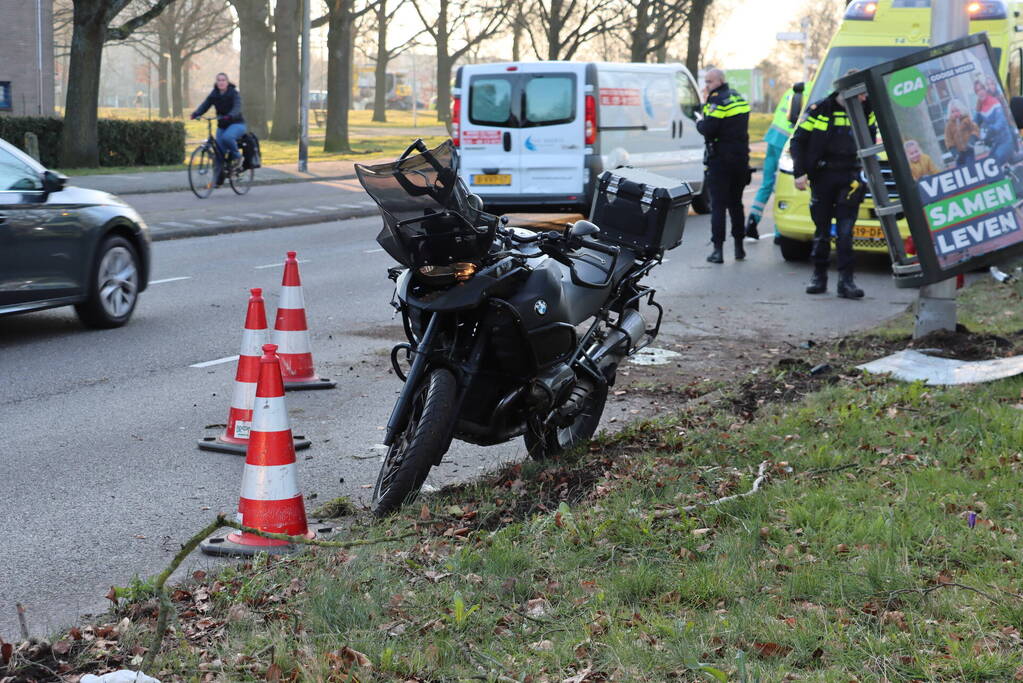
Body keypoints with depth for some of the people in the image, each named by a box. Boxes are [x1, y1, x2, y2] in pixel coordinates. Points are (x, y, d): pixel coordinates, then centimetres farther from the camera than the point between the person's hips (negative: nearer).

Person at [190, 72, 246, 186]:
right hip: (222, 125, 5)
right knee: (219, 151, -3)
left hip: (236, 123, -5)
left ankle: (236, 156, -10)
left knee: (227, 137, -36)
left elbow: (237, 108, -27)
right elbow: (205, 105, -9)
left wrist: (229, 116, -48)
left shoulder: (234, 93, -12)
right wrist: (195, 114, -29)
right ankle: (219, 179, 5)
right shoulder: (214, 94, 0)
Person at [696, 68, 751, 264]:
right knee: (735, 203, 17)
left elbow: (708, 129, -21)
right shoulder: (739, 99, 14)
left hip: (720, 159, -8)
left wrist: (699, 123, -1)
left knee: (718, 205, -5)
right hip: (740, 157, 8)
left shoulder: (718, 100, -13)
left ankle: (718, 249, -8)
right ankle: (739, 247, 19)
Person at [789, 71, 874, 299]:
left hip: (849, 178, 1)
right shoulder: (819, 110, -4)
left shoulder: (864, 113, 6)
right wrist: (799, 173, -8)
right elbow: (798, 141, -1)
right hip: (822, 177, -1)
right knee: (822, 231, 7)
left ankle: (846, 281, -8)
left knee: (845, 231, -7)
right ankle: (819, 276, 19)